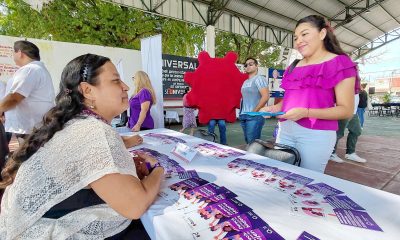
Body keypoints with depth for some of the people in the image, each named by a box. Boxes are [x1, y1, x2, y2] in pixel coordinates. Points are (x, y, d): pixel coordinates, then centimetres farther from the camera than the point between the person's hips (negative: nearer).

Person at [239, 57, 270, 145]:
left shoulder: (259, 78, -6)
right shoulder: (245, 82, 19)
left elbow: (265, 96, -17)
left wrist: (254, 111, -16)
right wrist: (241, 112, 12)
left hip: (254, 117, -8)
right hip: (244, 116, 9)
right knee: (248, 142, 13)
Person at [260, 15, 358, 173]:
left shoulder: (339, 63, -4)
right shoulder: (294, 67, 14)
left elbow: (346, 110, -8)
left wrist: (306, 112, -22)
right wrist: (274, 108, 2)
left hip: (316, 134, -5)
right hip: (285, 130, 6)